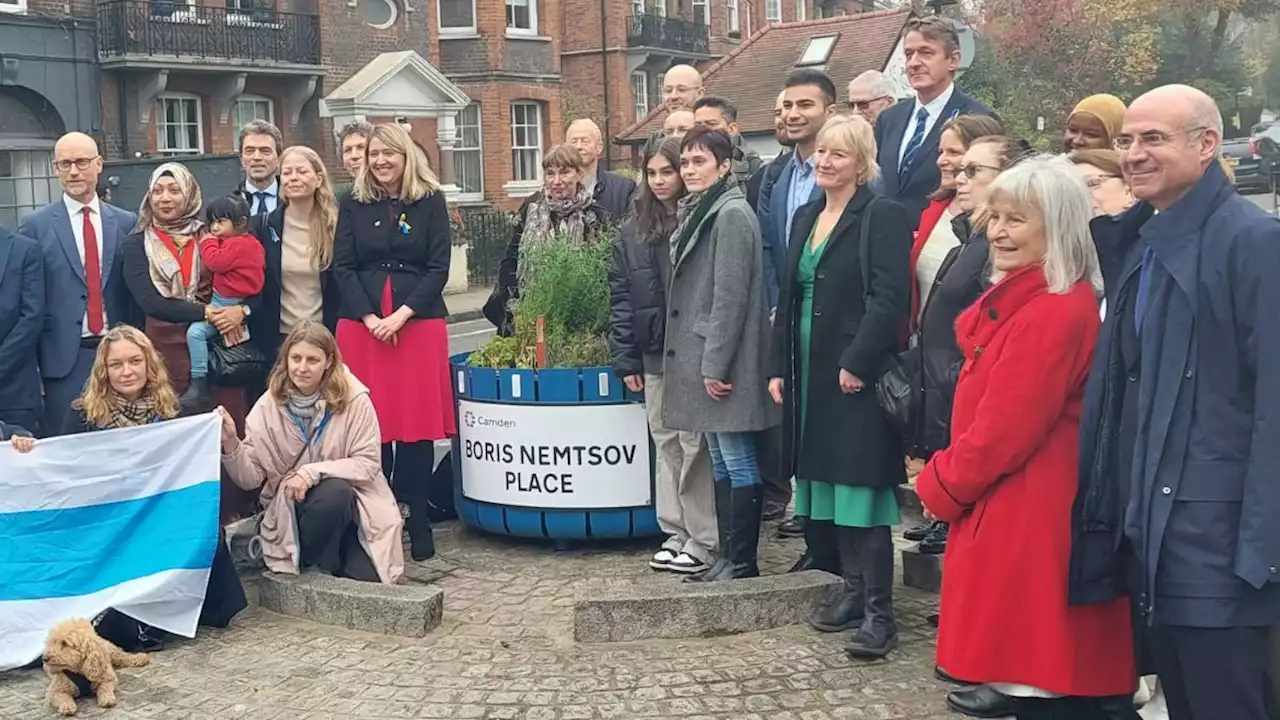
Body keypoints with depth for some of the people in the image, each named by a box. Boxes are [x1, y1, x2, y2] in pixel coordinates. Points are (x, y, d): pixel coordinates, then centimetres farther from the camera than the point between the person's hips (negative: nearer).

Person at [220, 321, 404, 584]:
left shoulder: (353, 399, -12)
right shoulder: (269, 405, -6)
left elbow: (368, 463, -12)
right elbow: (251, 478, -7)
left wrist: (314, 471, -23)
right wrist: (231, 444, -25)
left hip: (349, 503, -1)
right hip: (289, 507, 1)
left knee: (366, 577, -26)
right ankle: (312, 560, -5)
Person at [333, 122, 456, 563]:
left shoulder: (430, 202, 4)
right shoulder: (353, 205, 9)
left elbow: (438, 267, -2)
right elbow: (342, 268, 3)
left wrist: (401, 315, -12)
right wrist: (370, 318, -11)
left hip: (419, 323, -1)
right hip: (361, 324, 1)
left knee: (417, 421, 0)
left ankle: (417, 521, 7)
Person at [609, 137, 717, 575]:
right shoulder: (632, 231, 10)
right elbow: (621, 297, 10)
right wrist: (625, 358, 5)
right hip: (654, 354, 5)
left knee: (695, 444, -1)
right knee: (666, 443, 10)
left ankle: (704, 540, 9)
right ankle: (676, 533, 20)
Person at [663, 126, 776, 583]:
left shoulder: (731, 214, -12)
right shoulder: (696, 212, 16)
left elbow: (730, 296, -17)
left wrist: (716, 364, -18)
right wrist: (701, 362, 14)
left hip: (723, 361, -10)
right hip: (700, 357, 10)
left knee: (737, 462, -3)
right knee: (721, 462, 13)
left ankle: (742, 562, 4)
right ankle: (727, 556, 20)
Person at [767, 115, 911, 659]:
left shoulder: (882, 216, -8)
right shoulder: (806, 218, 15)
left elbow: (891, 298, -17)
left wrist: (857, 362, -20)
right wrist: (779, 366, 12)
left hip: (858, 376, -7)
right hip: (811, 375, 8)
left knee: (861, 491, -7)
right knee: (833, 488, 12)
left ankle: (879, 613, 0)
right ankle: (854, 590, 24)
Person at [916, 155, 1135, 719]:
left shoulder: (1056, 313, -19)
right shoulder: (1018, 300, 14)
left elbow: (1007, 427, -20)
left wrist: (941, 484, -7)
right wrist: (946, 475, 7)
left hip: (1033, 515, -10)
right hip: (1012, 507, 10)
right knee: (1037, 669, 17)